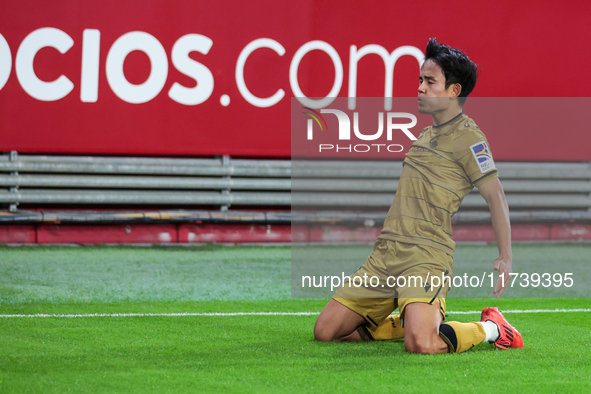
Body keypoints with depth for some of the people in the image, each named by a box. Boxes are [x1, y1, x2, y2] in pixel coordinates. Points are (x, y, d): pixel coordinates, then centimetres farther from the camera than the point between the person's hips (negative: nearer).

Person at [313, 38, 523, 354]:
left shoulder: (466, 137, -5)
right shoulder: (426, 135, 21)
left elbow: (495, 195, -8)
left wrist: (505, 258, -15)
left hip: (426, 255, -9)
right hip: (384, 255, 9)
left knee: (420, 344, -31)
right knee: (326, 331, 2)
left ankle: (489, 328, 0)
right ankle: (425, 319, 16)